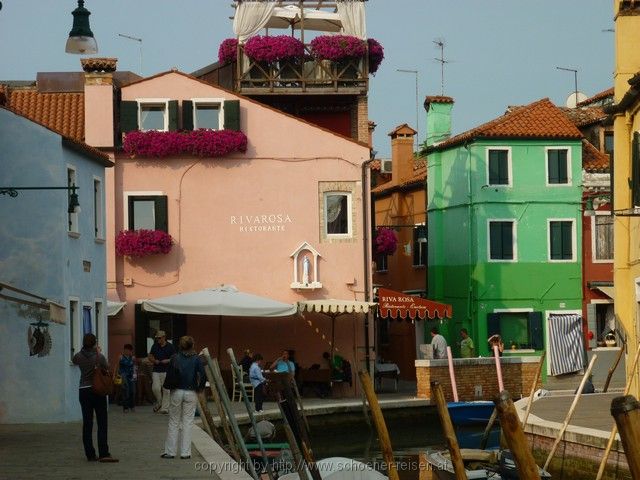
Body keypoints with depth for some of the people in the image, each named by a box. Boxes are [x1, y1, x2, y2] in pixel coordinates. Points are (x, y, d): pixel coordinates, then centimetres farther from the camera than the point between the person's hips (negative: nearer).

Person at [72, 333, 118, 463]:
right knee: (102, 423, -2)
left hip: (84, 391, 3)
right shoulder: (99, 357, -12)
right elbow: (107, 367, 3)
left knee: (87, 424, 7)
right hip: (98, 390, -3)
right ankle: (103, 454, -10)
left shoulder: (79, 356, -3)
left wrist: (84, 350, 15)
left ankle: (90, 454, 6)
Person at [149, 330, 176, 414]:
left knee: (166, 390, -5)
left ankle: (165, 407, -1)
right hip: (156, 371, 3)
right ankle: (159, 402, 15)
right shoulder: (155, 346, 11)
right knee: (155, 388, -11)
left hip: (166, 371, -3)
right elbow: (150, 357, 18)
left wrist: (167, 361, -16)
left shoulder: (170, 347, 1)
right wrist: (154, 361, -3)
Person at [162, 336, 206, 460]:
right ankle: (185, 452, 5)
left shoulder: (175, 358, -2)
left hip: (176, 392, 0)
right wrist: (200, 387, 4)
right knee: (188, 423, 6)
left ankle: (170, 451, 11)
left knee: (173, 422, 9)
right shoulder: (196, 359, -4)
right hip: (191, 393, 0)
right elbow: (203, 375, -11)